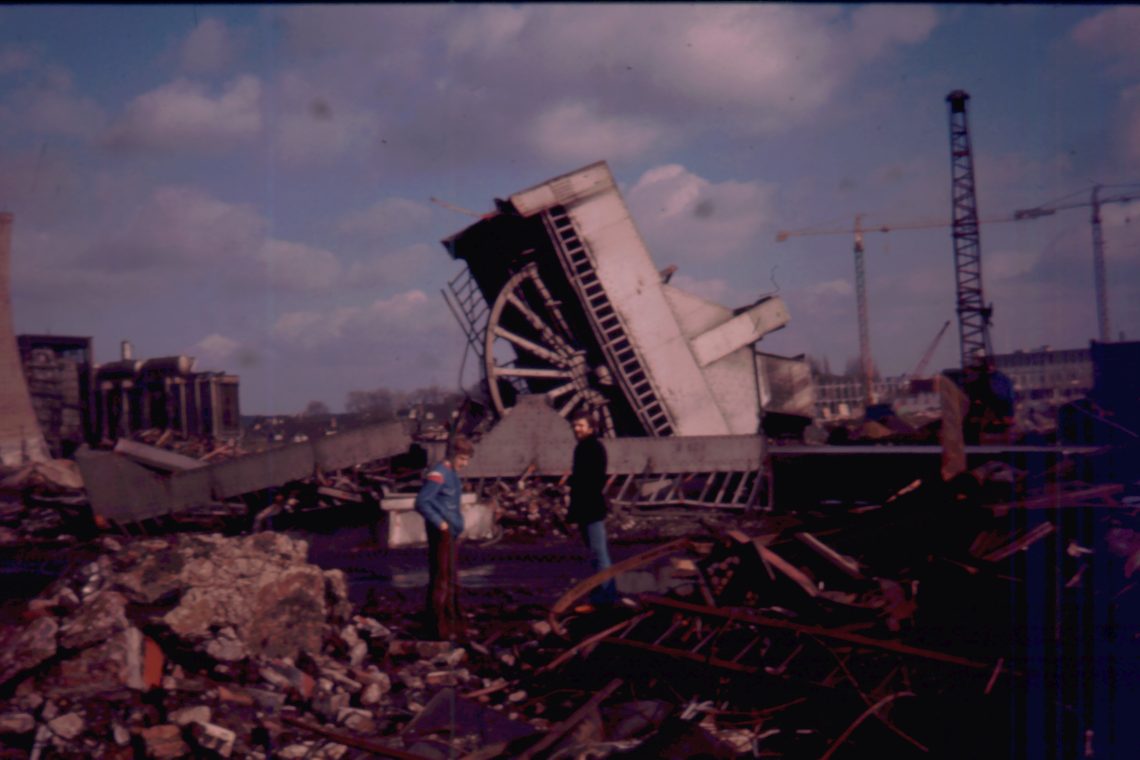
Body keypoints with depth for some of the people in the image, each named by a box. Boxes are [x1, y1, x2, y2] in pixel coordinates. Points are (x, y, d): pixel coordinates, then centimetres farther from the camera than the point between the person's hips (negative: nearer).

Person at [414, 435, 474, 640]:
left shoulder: (453, 474, 13)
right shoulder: (438, 475, -17)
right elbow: (421, 502, -23)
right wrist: (440, 523, -23)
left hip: (451, 533, 10)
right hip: (441, 534, -10)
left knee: (452, 579, 16)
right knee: (441, 579, -4)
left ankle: (451, 622, 26)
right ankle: (439, 628, 2)